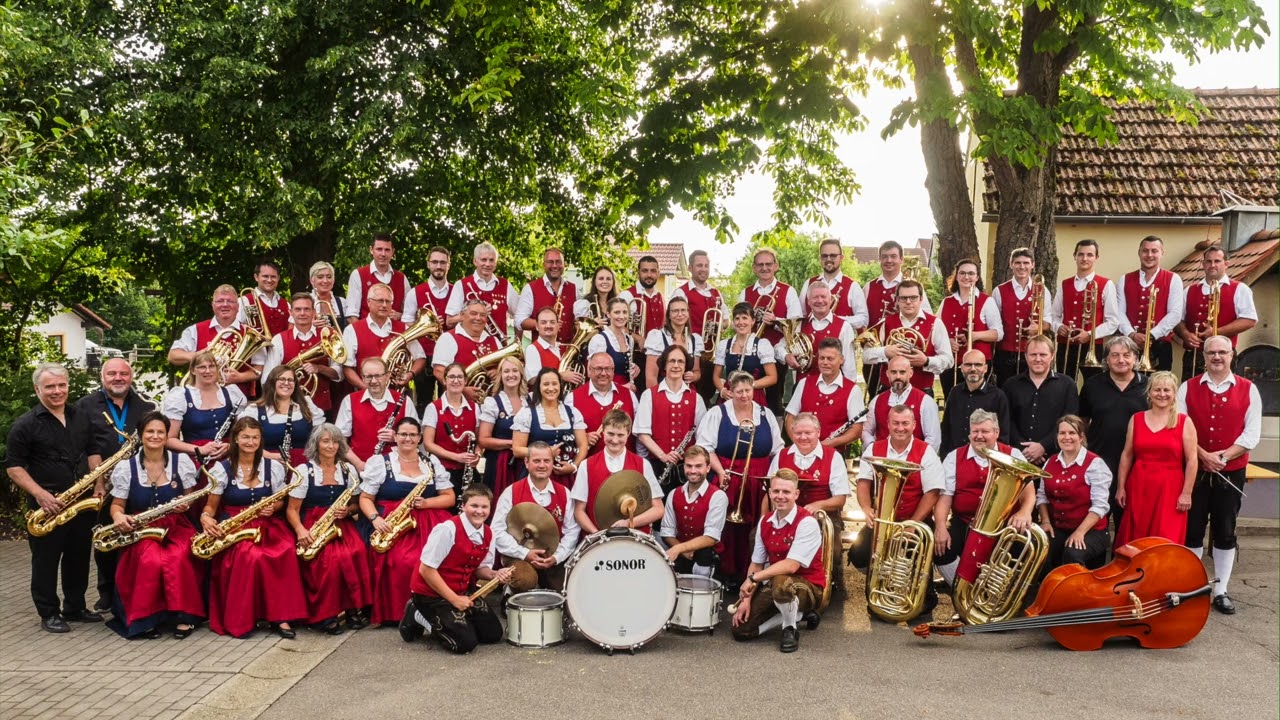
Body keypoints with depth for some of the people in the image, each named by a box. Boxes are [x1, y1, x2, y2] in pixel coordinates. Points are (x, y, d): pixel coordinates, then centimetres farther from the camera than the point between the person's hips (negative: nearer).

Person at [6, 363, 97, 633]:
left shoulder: (81, 418, 8)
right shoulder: (25, 424, -8)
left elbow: (92, 452, 17)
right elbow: (13, 466, -8)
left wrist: (98, 484, 3)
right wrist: (39, 494, -19)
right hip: (47, 506, -5)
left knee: (78, 558, 13)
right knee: (46, 560, 4)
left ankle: (75, 608, 26)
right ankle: (49, 613, 15)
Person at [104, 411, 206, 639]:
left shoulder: (182, 461, 4)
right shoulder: (125, 467, 3)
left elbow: (190, 498, 12)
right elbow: (117, 504, 7)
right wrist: (118, 516, -16)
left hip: (176, 527, 0)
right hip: (141, 530, 0)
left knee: (178, 558, -33)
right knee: (151, 561, -33)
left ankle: (184, 615, -19)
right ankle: (145, 618, -16)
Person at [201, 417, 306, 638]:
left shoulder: (273, 467, 6)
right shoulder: (222, 468, 1)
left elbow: (280, 501, 14)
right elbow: (211, 505, 5)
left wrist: (273, 507, -10)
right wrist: (205, 517, -17)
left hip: (266, 526, 2)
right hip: (233, 527, -2)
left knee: (287, 551, -31)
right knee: (250, 555, -35)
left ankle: (281, 615, -25)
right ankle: (239, 619, -21)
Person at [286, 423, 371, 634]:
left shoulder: (348, 470, 9)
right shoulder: (304, 470, 0)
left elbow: (357, 504, 15)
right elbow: (292, 509, -1)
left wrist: (347, 510, -8)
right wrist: (300, 530, -20)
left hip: (342, 525, 3)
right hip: (313, 525, -3)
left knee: (357, 553, -30)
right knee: (329, 558, -33)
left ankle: (354, 608, -15)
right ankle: (323, 614, -19)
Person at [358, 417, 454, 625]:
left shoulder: (432, 463, 13)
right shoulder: (380, 462, 7)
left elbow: (449, 498, 10)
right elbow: (365, 498, 5)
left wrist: (426, 503, -8)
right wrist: (375, 518, -14)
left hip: (428, 524, 3)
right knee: (405, 561, -32)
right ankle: (396, 611, -13)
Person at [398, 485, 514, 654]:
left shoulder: (488, 533, -3)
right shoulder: (448, 529, -25)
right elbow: (426, 570, -23)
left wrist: (494, 575, -15)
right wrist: (454, 600, -20)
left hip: (462, 591, 8)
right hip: (430, 593, -7)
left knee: (493, 634, 5)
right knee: (466, 643, -15)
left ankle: (451, 618, 22)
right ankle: (417, 616, 6)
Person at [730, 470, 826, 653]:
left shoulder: (807, 523, -20)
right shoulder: (765, 522, 1)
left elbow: (791, 566, -28)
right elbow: (756, 564, 5)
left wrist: (753, 579, -25)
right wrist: (746, 598, -5)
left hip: (808, 587, -6)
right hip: (774, 585, 6)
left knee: (781, 582, -40)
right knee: (740, 629, -6)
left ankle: (790, 628, -11)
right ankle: (792, 612, 11)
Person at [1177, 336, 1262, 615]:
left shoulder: (1248, 390, 0)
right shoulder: (1188, 388, 1)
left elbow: (1252, 433, -4)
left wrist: (1224, 456, -15)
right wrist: (1202, 455, -17)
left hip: (1231, 472, 0)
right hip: (1194, 470, 0)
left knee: (1225, 533, 7)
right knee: (1191, 530, 6)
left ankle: (1220, 591, 17)